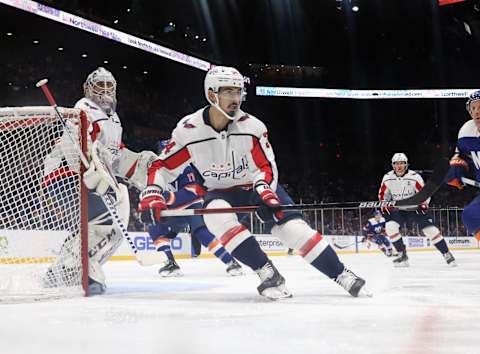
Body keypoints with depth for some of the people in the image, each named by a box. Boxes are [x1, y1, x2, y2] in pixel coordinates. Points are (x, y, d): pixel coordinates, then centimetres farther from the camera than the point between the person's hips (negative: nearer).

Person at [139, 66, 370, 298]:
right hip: (221, 192, 0)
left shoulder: (252, 127, -17)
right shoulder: (188, 131, -18)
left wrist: (266, 193, -36)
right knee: (216, 215, -34)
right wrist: (152, 194, -26)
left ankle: (342, 275, -12)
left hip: (258, 186, 0)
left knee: (291, 225, -20)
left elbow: (266, 167, -16)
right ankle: (268, 273, -29)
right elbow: (162, 166, -9)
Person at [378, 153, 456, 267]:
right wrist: (385, 208, -5)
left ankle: (447, 254, -3)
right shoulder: (387, 178, -10)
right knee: (389, 226, -21)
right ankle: (402, 254, -10)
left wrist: (423, 205, -23)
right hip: (399, 210, 3)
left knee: (430, 229, -15)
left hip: (416, 209, -3)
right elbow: (383, 194, 4)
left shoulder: (414, 177, -19)